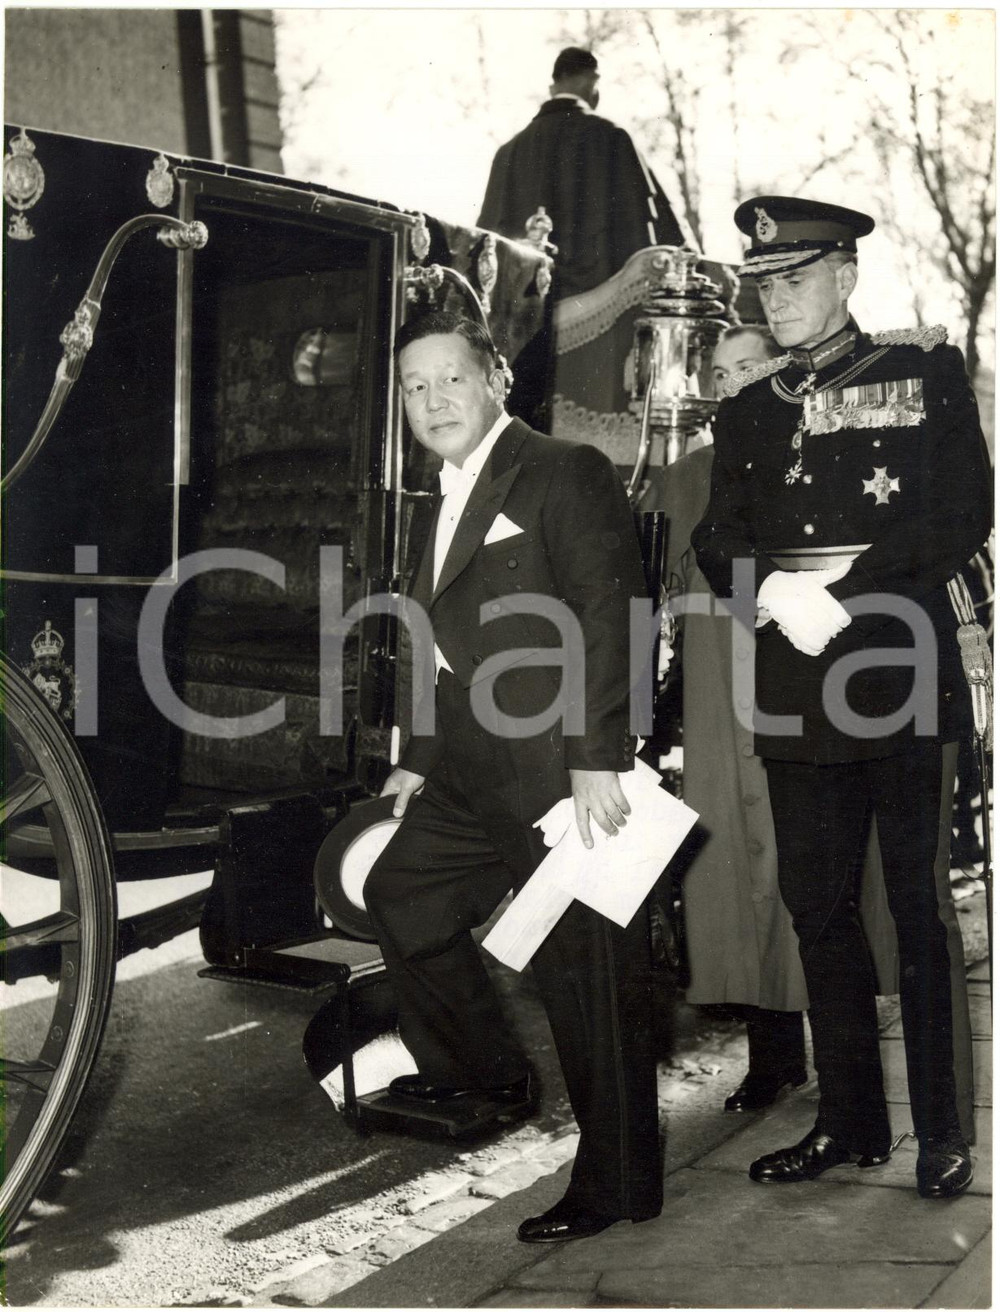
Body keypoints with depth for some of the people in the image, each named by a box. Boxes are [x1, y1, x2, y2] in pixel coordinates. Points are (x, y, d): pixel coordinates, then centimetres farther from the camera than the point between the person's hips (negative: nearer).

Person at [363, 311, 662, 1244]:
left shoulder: (567, 474, -8)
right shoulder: (449, 502, 19)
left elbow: (606, 616, -17)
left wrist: (597, 759, -23)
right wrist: (420, 758, 20)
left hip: (561, 776, -9)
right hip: (474, 781, 9)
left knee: (587, 977, -2)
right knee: (397, 892, 17)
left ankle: (616, 1186, 13)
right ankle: (483, 1069, 36)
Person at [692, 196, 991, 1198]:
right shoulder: (746, 406, 17)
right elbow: (720, 543, 10)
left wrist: (845, 590, -14)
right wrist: (774, 591, -11)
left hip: (902, 675, -4)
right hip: (794, 694, 4)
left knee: (919, 906, -1)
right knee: (818, 907, 9)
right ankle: (850, 1122, 22)